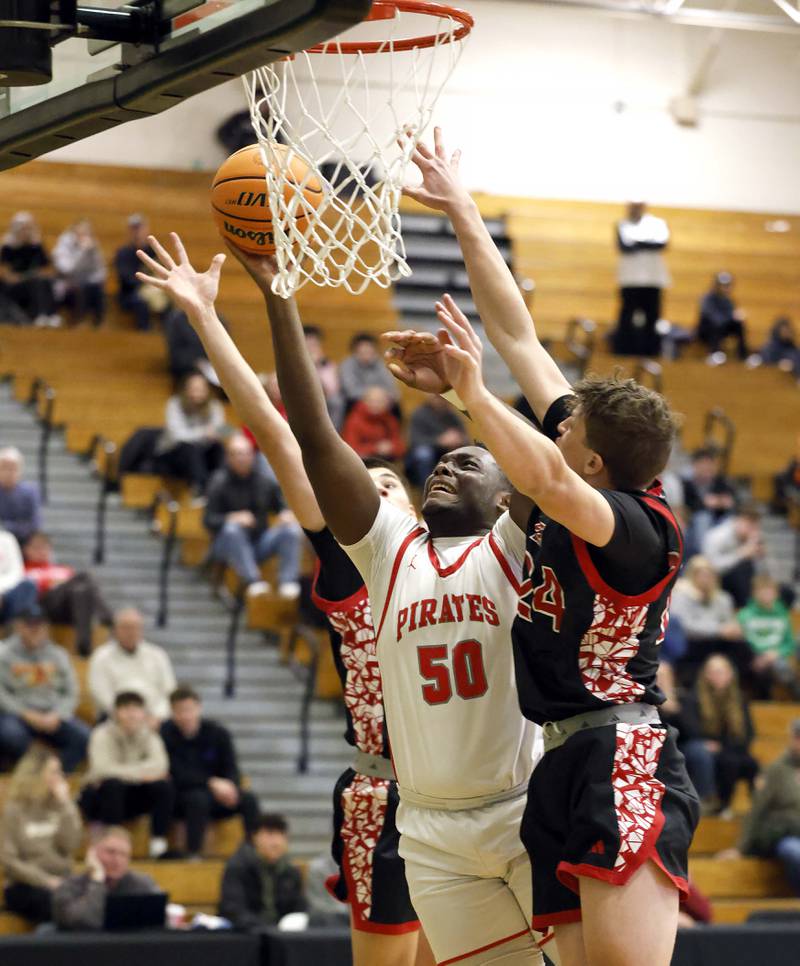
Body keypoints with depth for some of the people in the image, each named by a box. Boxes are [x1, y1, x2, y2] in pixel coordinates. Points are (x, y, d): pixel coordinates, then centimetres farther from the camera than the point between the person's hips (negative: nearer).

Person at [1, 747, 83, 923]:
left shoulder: (59, 806, 13)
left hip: (61, 882, 4)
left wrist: (64, 804, -4)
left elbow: (71, 845, -2)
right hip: (26, 886, -4)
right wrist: (45, 880, -13)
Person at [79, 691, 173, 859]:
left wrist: (125, 772, -35)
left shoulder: (149, 735, -4)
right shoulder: (103, 734, -15)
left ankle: (159, 843, -15)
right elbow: (102, 769, -30)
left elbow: (160, 765, -22)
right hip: (99, 795, -3)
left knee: (164, 786, -22)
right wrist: (140, 773, -29)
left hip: (132, 797, 3)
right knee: (113, 784, -37)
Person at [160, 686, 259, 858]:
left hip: (216, 794, 3)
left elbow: (232, 771, -3)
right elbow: (178, 775, -15)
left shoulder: (219, 733, 1)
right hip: (180, 797, -3)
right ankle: (193, 854, -34)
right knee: (199, 798, -37)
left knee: (248, 800, -24)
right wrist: (212, 783, -26)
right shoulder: (165, 733, -9)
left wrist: (229, 786, -27)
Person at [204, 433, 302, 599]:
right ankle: (252, 581, -46)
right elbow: (209, 520, -11)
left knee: (291, 528, -20)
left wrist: (286, 515, -11)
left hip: (260, 542, 3)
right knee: (232, 529, -36)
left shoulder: (265, 481, 5)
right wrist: (232, 518, -30)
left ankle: (288, 582, -30)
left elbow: (281, 506, 14)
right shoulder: (220, 482, -5)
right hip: (229, 544, -3)